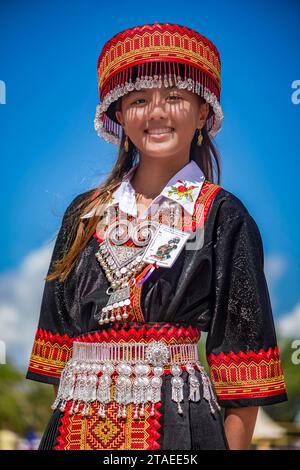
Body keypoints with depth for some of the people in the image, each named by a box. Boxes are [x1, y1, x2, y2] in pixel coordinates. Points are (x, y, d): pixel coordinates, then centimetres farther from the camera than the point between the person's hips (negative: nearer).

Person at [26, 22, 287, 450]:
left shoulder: (222, 216, -3)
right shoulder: (84, 214, 9)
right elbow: (60, 330, 11)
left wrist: (234, 446, -14)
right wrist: (60, 423, 4)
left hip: (179, 426, -3)